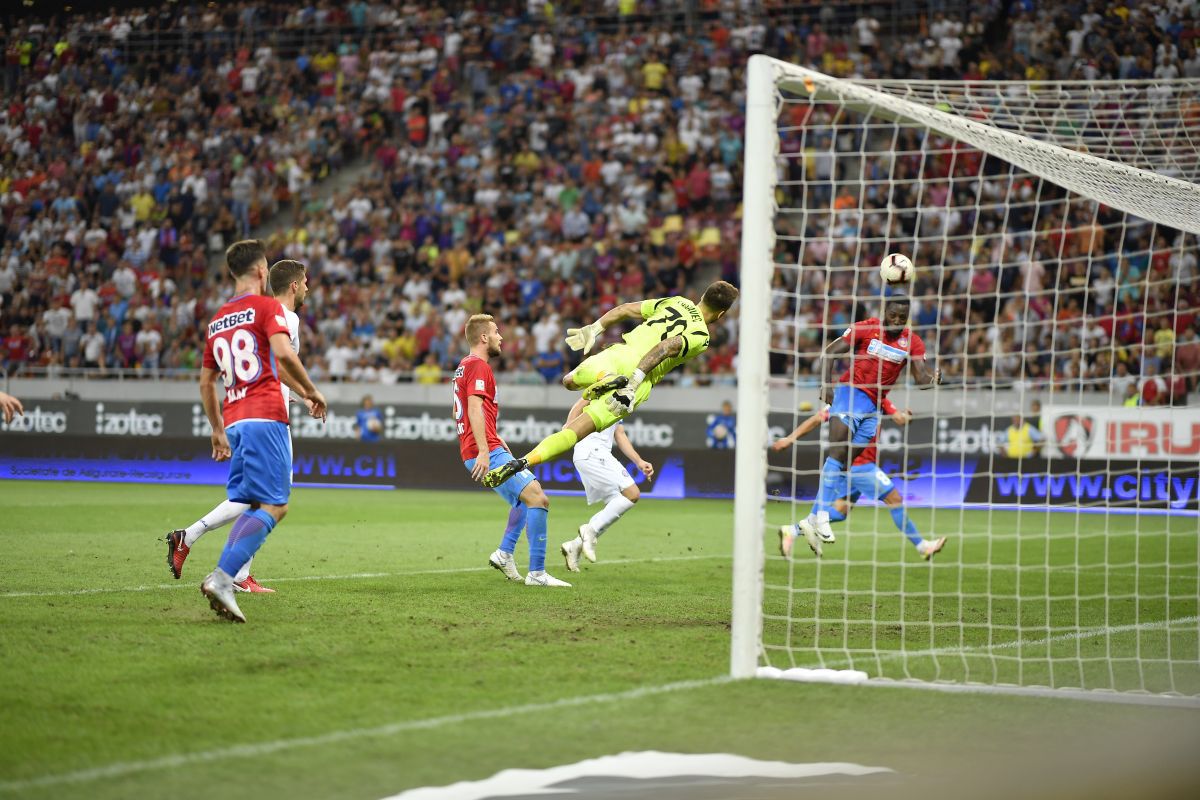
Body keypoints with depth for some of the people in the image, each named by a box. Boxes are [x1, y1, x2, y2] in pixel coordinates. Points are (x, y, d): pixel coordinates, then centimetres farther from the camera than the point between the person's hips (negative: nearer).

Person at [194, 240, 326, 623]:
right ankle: (221, 577, -25)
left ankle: (226, 581, -3)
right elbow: (283, 352, -16)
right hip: (264, 417, -7)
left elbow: (206, 382, 24)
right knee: (273, 506, -10)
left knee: (246, 505, 12)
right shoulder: (266, 306, 0)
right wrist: (311, 391, -3)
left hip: (234, 420, 7)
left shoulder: (217, 321, 20)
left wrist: (218, 430, 32)